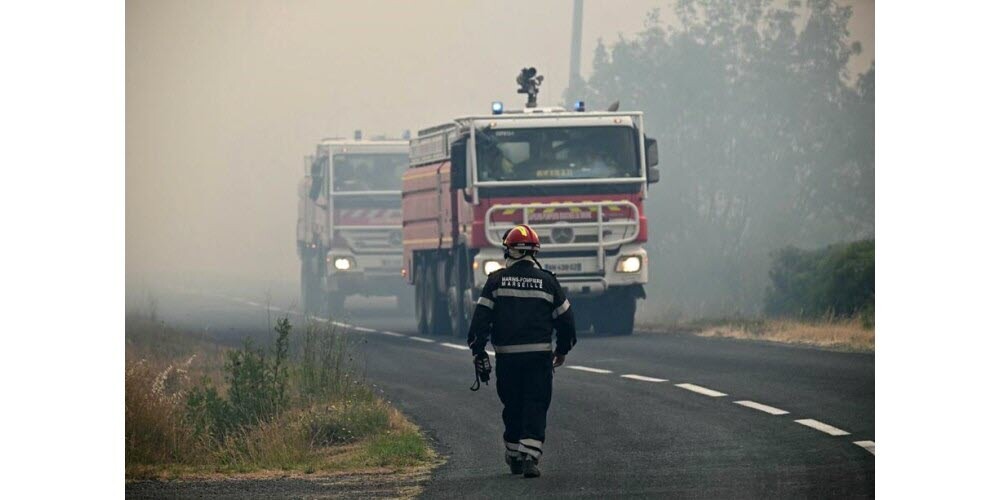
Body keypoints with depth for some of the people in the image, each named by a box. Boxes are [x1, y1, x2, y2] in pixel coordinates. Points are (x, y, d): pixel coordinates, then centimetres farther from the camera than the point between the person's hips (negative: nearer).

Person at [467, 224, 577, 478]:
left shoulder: (496, 280, 1)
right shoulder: (547, 281, 2)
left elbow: (481, 319, -3)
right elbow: (565, 318, 8)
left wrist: (478, 352, 4)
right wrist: (562, 350, 22)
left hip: (506, 356, 1)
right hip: (539, 355, -1)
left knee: (512, 406, 15)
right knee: (536, 406, -1)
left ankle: (514, 455, 24)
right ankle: (530, 455, -16)